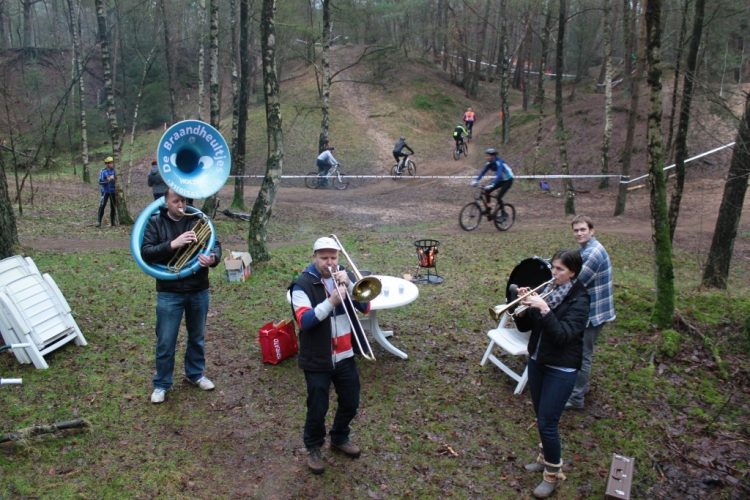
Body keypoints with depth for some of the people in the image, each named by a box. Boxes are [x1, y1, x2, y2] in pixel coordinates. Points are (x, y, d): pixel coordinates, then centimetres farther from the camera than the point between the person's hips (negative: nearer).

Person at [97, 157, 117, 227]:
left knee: (113, 206, 9)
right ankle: (99, 222, -6)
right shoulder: (102, 171, -8)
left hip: (112, 191, 5)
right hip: (105, 191, -5)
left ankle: (113, 221, 20)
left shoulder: (113, 171, 6)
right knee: (102, 206, -9)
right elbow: (100, 182, -12)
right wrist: (108, 180, -22)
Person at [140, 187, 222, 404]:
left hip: (199, 291, 2)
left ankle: (195, 373, 39)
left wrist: (213, 258, -26)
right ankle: (161, 384, 24)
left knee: (197, 337, 18)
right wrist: (172, 244, -27)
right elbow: (146, 253, -13)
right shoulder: (155, 222, -5)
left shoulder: (198, 219, -1)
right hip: (169, 293, -2)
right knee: (166, 342, 6)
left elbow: (215, 244, -3)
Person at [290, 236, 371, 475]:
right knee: (317, 408, 6)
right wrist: (331, 302, -33)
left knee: (351, 403, 17)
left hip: (345, 356, 5)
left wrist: (349, 285, -19)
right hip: (318, 360, -5)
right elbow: (304, 321, -23)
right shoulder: (303, 284, -13)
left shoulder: (345, 276, 3)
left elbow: (365, 307, -5)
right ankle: (313, 448, 31)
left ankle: (340, 438, 42)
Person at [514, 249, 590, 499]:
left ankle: (553, 473, 17)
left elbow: (563, 335, -26)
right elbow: (525, 326, 2)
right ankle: (546, 458, 38)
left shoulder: (579, 299, -16)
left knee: (547, 422, -2)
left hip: (561, 369, -6)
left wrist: (543, 309, -33)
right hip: (536, 361, 6)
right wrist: (523, 307, -16)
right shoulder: (546, 289, 1)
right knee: (541, 418, 17)